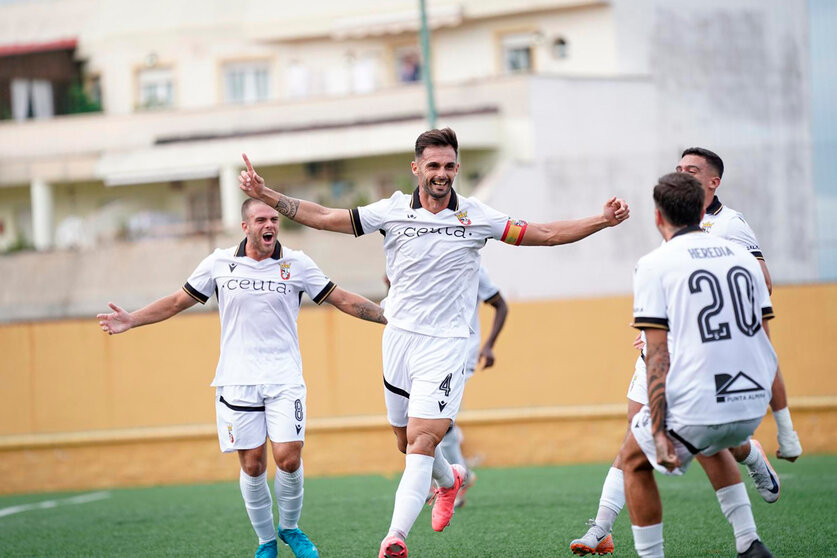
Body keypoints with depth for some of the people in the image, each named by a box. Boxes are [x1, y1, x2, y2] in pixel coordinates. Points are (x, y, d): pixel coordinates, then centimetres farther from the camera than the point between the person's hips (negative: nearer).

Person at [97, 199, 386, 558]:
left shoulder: (296, 264, 2)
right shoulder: (219, 263, 4)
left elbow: (342, 299, 7)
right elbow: (179, 301, 14)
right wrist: (132, 320, 8)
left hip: (284, 379, 0)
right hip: (237, 380, 1)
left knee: (288, 459, -11)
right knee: (252, 465, -1)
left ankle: (290, 528, 14)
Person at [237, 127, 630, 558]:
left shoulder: (476, 217, -1)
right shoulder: (392, 211, 1)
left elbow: (547, 235, 3)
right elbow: (325, 218, 3)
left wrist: (601, 221, -8)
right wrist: (265, 195, -4)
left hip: (445, 344, -3)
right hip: (399, 337, 3)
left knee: (420, 443, -16)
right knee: (407, 441, 14)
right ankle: (449, 480, 47)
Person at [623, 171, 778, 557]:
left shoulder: (654, 265, -3)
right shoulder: (743, 256, 13)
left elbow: (657, 355, -10)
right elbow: (763, 338, 14)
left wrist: (659, 433, -11)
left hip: (695, 406, -6)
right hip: (752, 405, 6)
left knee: (633, 460, 22)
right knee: (709, 444, 38)